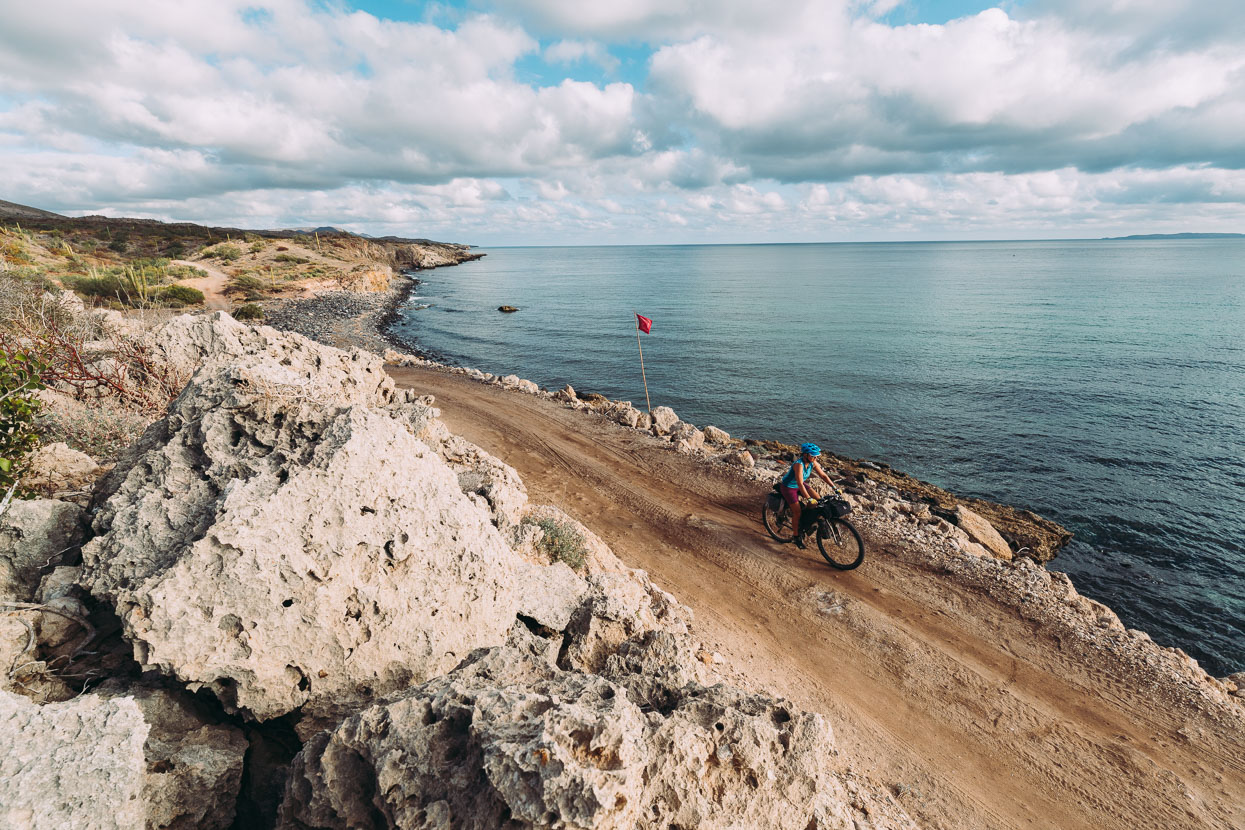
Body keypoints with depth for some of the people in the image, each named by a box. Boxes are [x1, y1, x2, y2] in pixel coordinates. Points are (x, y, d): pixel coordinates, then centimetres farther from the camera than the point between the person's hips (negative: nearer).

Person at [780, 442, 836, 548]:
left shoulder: (812, 463, -13)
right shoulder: (799, 464, -35)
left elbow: (823, 475, -3)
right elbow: (800, 484, -39)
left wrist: (835, 488, -9)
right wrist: (809, 499, -41)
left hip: (800, 485, 7)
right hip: (788, 487, -7)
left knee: (818, 499, -8)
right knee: (797, 512, -7)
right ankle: (797, 536, 13)